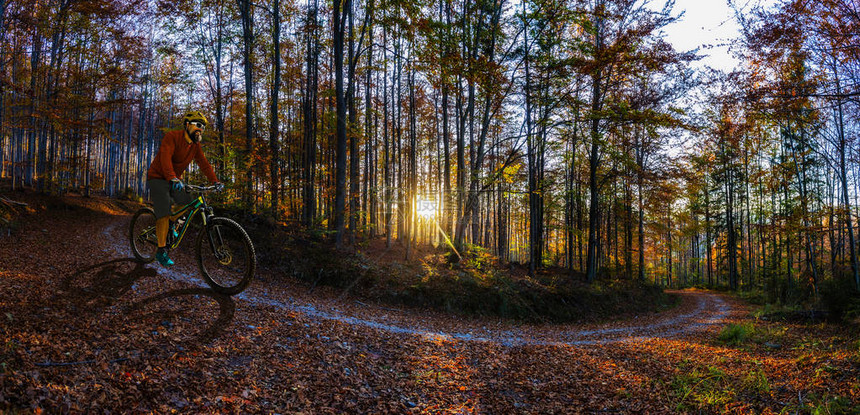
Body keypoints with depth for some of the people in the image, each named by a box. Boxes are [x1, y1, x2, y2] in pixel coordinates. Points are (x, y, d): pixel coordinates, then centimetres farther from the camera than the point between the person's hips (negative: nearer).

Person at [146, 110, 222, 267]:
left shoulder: (196, 145, 1)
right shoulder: (172, 136, -20)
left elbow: (204, 163, -3)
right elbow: (165, 158, -34)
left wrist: (215, 181, -17)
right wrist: (173, 178, -49)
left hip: (175, 180, 7)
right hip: (158, 178, -7)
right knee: (164, 213, -16)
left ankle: (169, 224, 19)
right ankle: (161, 251, -9)